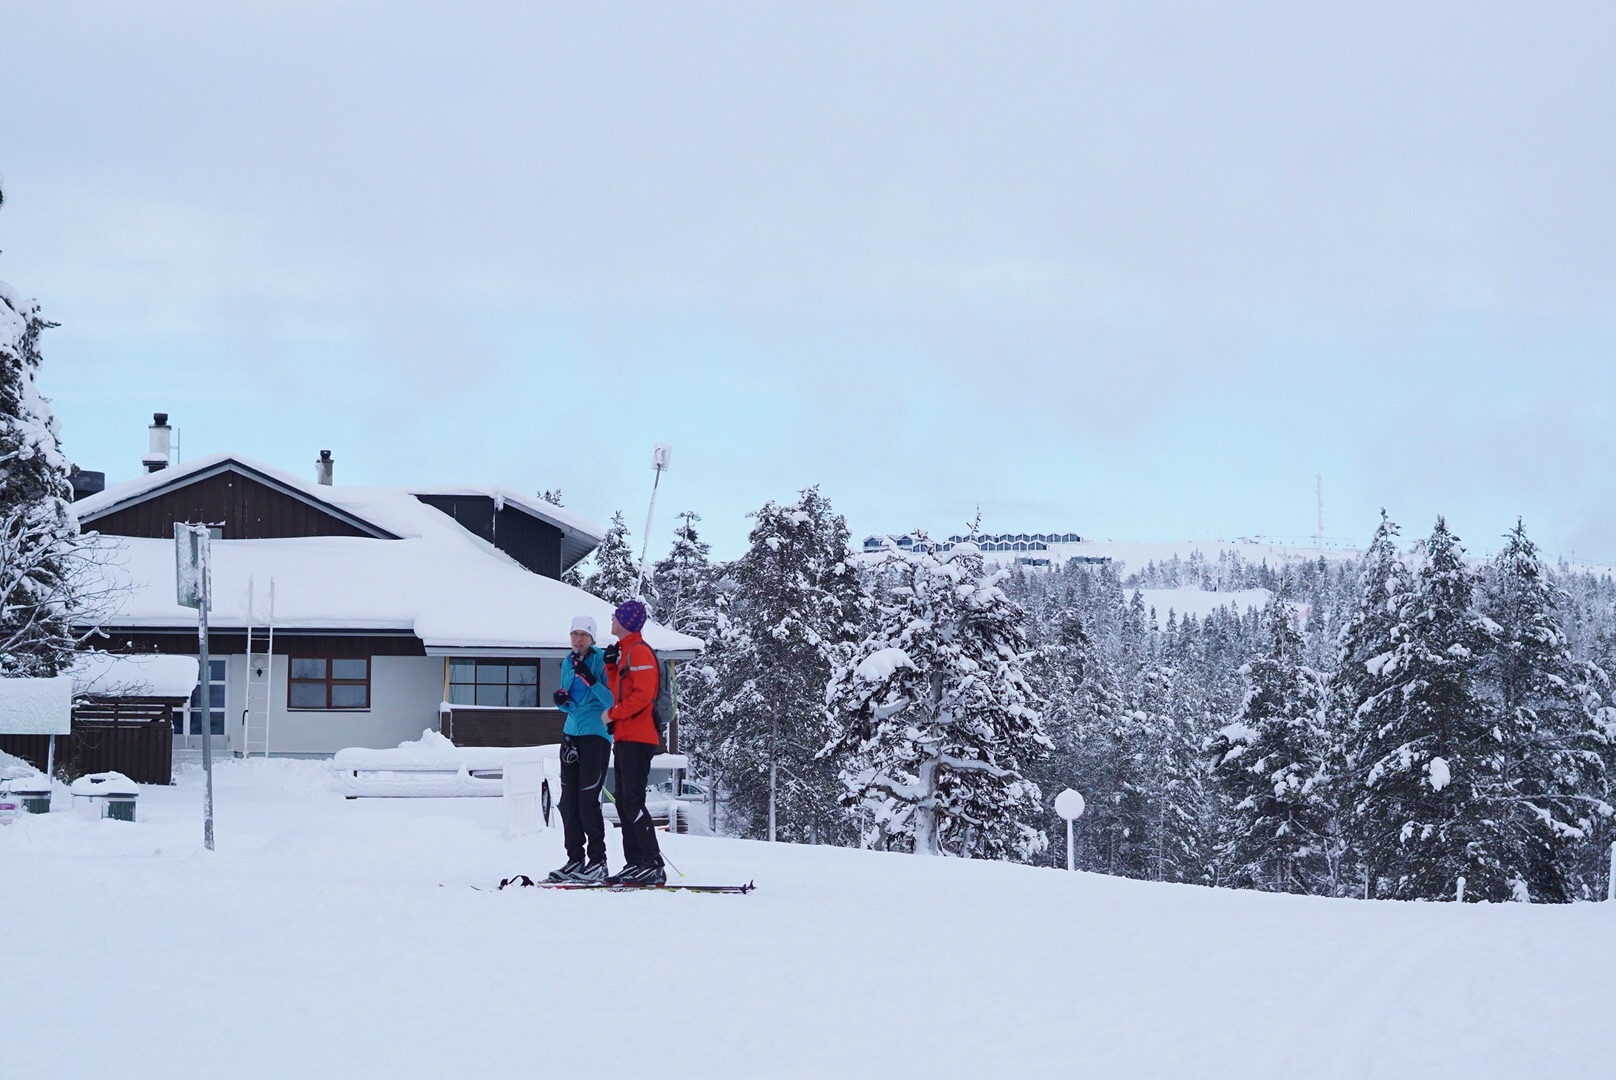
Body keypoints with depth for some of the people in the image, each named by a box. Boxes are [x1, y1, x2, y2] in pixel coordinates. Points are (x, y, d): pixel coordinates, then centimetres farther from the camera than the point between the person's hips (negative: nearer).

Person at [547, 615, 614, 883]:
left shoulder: (601, 660, -8)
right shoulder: (568, 663, 14)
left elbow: (611, 701, -14)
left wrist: (591, 681, -25)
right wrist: (563, 700, 0)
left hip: (596, 735, -7)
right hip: (571, 734, 7)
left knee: (587, 800, -10)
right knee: (568, 800, 6)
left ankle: (598, 862, -3)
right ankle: (575, 859, 12)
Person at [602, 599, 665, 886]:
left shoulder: (639, 651, -11)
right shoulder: (625, 651, 21)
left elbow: (642, 695, -20)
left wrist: (613, 714, -13)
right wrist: (611, 665, 8)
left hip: (637, 739, -11)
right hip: (625, 738, 11)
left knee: (633, 802, -15)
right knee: (625, 803, 9)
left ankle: (654, 866, -17)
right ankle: (635, 862, 10)